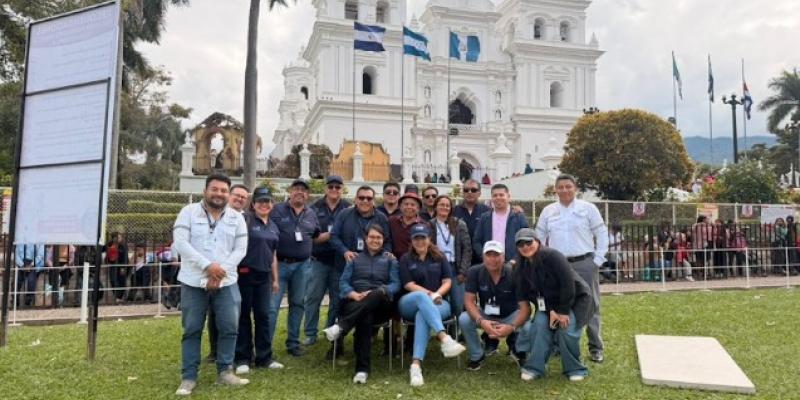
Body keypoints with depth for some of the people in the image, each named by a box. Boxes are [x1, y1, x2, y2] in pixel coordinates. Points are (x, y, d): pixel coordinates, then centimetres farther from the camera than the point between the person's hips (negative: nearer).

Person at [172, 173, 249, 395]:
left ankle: (224, 372, 18)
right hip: (193, 282, -2)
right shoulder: (188, 212, -1)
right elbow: (180, 243, -11)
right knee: (192, 330, 6)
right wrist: (207, 265, -19)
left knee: (229, 327, 2)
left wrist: (220, 272, -11)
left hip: (226, 283, 2)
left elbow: (240, 249, 2)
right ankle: (189, 377, 16)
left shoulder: (236, 218, 6)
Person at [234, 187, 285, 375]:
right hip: (245, 274, -6)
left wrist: (275, 278, 18)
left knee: (263, 316, 9)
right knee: (244, 316, 5)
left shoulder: (273, 227, 14)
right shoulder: (245, 219, -7)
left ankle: (264, 357, 19)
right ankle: (242, 359, 15)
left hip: (263, 276, 6)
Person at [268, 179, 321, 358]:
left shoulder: (311, 214, 12)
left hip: (302, 265, 4)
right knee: (272, 306, -6)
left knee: (298, 304, 11)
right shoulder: (277, 210, -1)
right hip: (279, 263, -4)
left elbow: (316, 236, 25)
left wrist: (305, 245, 10)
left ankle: (293, 343, 23)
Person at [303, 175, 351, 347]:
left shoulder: (348, 208, 2)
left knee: (337, 299, 9)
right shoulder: (315, 208, 3)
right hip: (319, 260, 0)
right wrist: (331, 234, -15)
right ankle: (311, 333, 11)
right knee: (313, 297, 1)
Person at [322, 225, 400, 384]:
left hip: (380, 306, 0)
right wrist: (354, 294, -14)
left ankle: (340, 326, -47)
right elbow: (343, 282, 10)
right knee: (365, 318, -38)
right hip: (355, 303, 0)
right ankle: (362, 369, -39)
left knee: (380, 292, -38)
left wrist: (372, 294, -13)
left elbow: (395, 284, 5)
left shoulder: (390, 259, 20)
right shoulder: (355, 258, 22)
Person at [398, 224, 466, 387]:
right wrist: (429, 294, -15)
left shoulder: (439, 257, 15)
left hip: (438, 303, 1)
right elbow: (409, 285, -2)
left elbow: (447, 282, 7)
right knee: (421, 297, -39)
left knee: (422, 315, -37)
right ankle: (445, 338, -56)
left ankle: (416, 364, -51)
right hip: (410, 303, 0)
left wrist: (437, 294, -14)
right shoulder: (406, 259, 10)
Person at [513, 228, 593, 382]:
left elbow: (568, 283, -26)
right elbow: (524, 298, -5)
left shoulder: (552, 256, -26)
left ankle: (575, 369, 2)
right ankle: (535, 367, -6)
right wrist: (551, 310, -17)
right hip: (550, 303, 5)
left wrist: (563, 311, -21)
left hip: (575, 299, -5)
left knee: (566, 329, -22)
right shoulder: (521, 268, -6)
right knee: (540, 324, -18)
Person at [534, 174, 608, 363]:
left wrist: (598, 260, -4)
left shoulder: (588, 208, 1)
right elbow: (539, 238, 13)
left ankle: (595, 347, 14)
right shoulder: (548, 211, 8)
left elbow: (602, 235, 2)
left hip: (585, 264, -2)